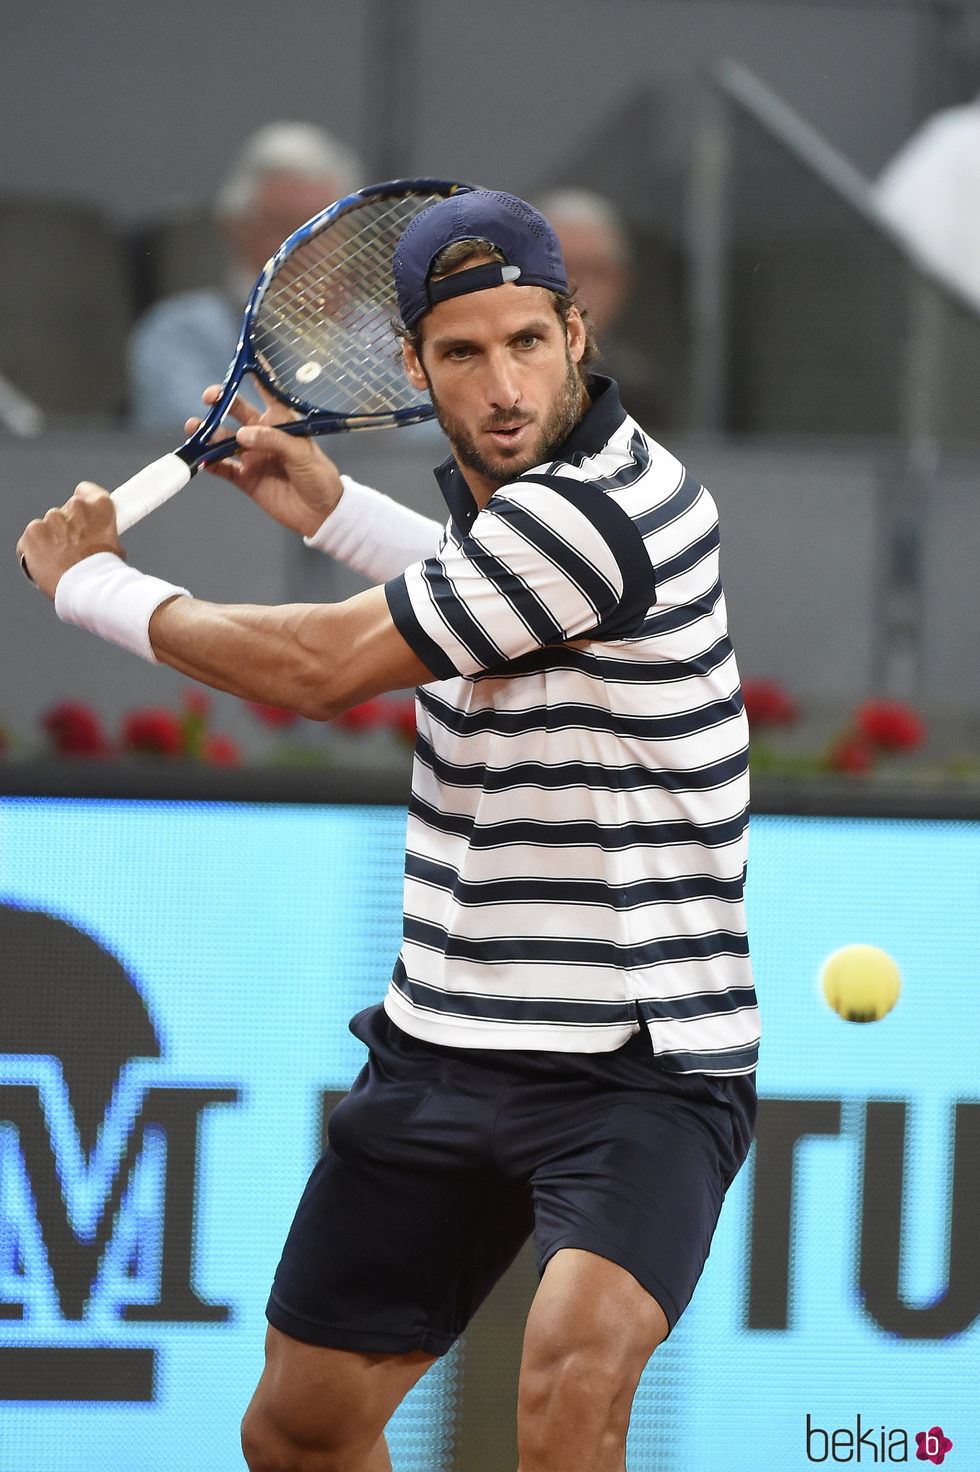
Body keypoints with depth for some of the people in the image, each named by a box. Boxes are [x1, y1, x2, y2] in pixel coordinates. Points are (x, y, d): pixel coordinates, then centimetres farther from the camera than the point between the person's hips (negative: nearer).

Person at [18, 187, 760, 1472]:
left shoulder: (603, 507, -22)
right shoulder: (503, 491, 8)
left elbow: (317, 670, -18)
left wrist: (93, 582, -2)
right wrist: (331, 509, 27)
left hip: (636, 1067, -9)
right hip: (443, 1055, 9)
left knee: (576, 1369, -34)